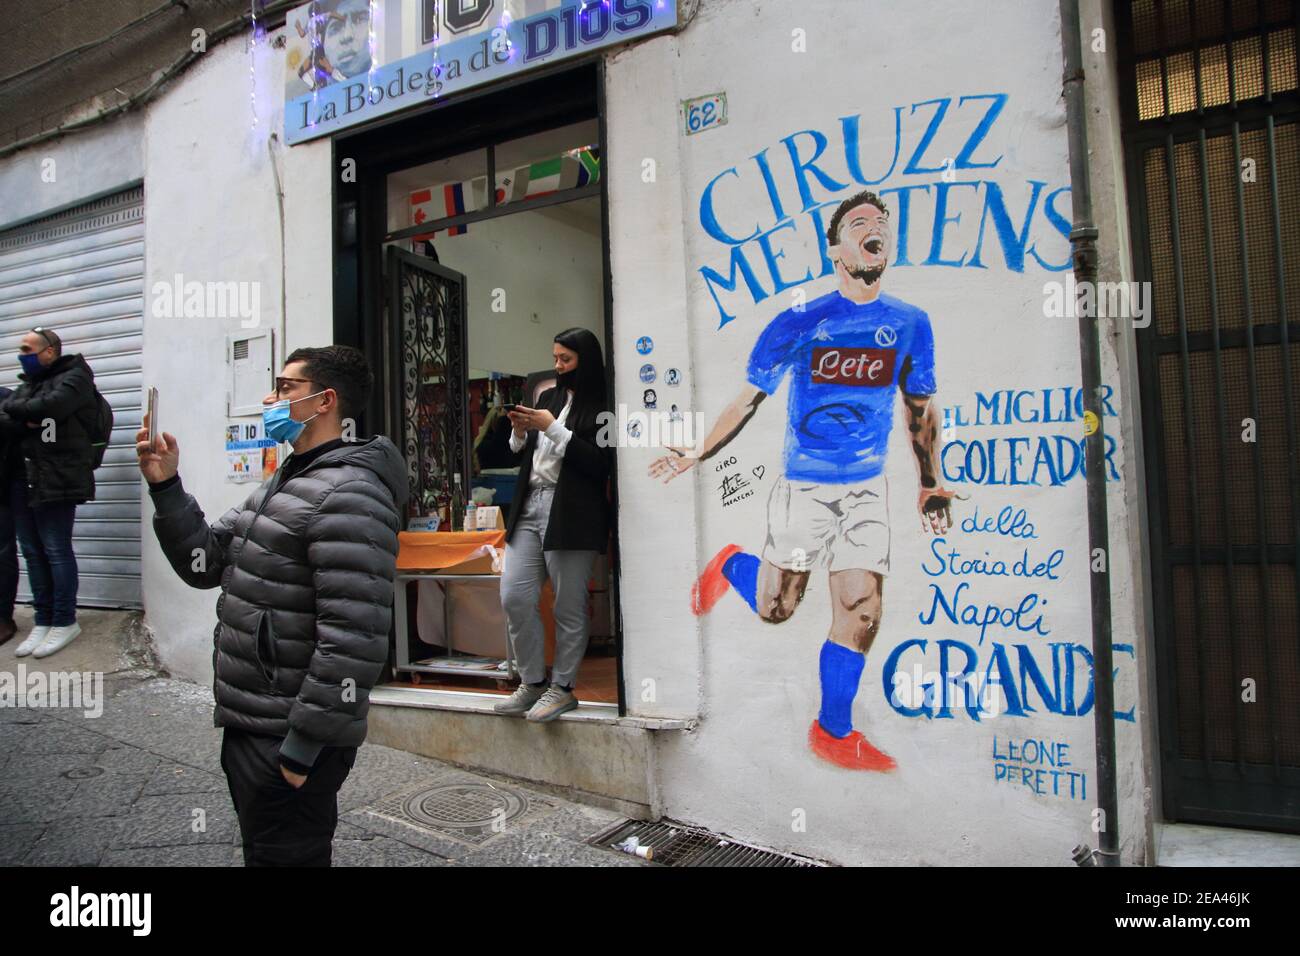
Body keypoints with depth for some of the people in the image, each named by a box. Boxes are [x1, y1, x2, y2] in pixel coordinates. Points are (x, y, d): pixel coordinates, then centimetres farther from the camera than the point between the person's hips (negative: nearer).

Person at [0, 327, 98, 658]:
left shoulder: (73, 377, -1)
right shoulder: (27, 385, 20)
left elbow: (50, 406, -19)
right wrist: (27, 422, -12)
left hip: (56, 479, -7)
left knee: (56, 550, -4)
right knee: (33, 552, 8)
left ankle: (65, 622, 5)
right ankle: (43, 621, 16)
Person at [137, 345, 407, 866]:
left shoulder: (348, 495, -21)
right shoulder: (283, 483, 13)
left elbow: (353, 637, -27)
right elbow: (205, 562, 12)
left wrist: (302, 747, -23)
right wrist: (165, 487, 0)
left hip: (288, 741, -10)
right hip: (247, 726, 10)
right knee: (262, 849, 24)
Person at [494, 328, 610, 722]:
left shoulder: (600, 406, -4)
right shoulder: (547, 397, 19)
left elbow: (599, 465, -13)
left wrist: (553, 429, -13)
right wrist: (521, 431, 2)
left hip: (571, 515, -7)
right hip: (530, 507, 7)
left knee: (569, 607, 0)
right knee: (514, 597, 2)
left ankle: (562, 688, 15)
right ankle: (532, 683, 16)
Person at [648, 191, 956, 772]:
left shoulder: (910, 324, 2)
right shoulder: (800, 323, -8)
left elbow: (921, 408, 12)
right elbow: (749, 398, -1)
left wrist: (931, 485, 12)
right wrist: (697, 456, -4)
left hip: (868, 489, 3)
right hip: (803, 486, -3)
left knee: (860, 613, 0)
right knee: (775, 609, 4)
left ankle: (834, 733, 19)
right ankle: (729, 565, 38)